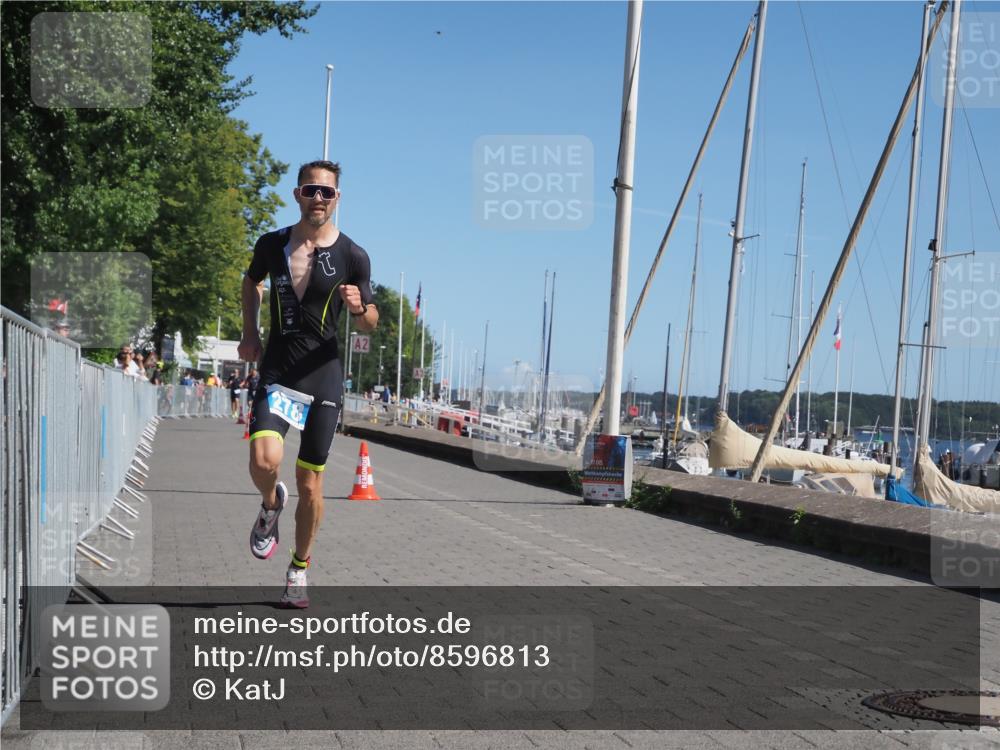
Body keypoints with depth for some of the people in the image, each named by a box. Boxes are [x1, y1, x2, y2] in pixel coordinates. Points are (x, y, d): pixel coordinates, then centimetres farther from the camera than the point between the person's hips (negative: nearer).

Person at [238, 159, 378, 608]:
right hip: (276, 370, 1)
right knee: (264, 461, -22)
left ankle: (299, 569, 25)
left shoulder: (353, 257, -4)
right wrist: (249, 333, 12)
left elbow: (370, 325, 5)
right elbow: (251, 281, 23)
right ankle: (271, 504, 15)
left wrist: (359, 308, -18)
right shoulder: (272, 245, 1)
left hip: (324, 374, 0)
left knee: (310, 484, 5)